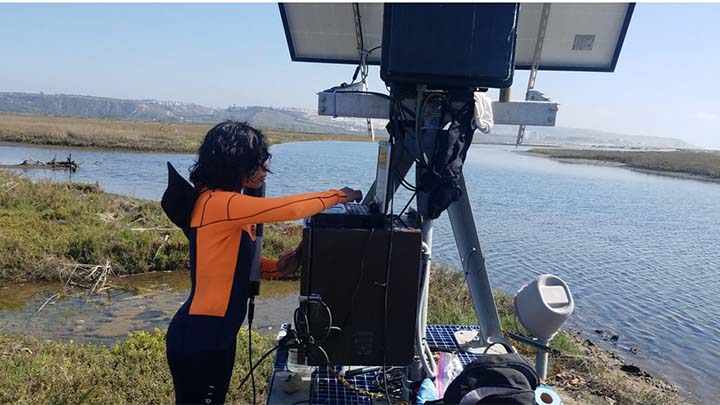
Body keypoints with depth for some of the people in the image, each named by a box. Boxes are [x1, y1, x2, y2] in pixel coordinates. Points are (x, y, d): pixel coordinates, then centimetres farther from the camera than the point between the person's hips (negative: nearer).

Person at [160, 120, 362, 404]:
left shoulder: (226, 203, 7)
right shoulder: (218, 203, -25)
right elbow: (288, 209, -27)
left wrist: (277, 267, -3)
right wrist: (339, 196, -12)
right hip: (198, 339, -9)